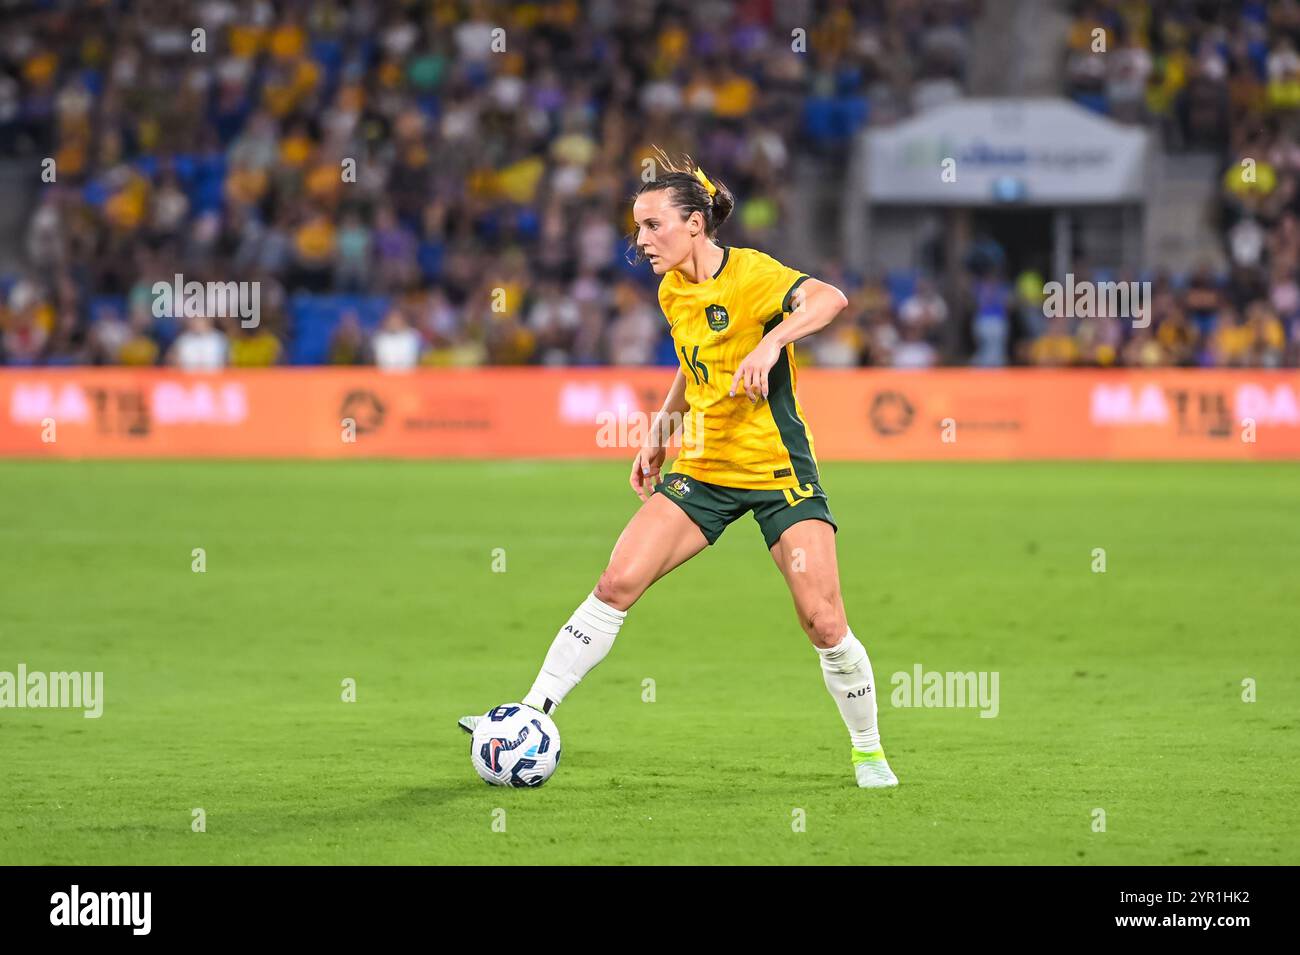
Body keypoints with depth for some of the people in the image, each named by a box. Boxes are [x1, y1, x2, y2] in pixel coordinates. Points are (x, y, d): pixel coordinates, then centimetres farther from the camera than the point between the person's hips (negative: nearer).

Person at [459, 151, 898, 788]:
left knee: (822, 621, -10)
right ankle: (531, 715, -5)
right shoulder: (672, 292, 6)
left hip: (779, 473, -6)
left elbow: (829, 298, -36)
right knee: (617, 583, -9)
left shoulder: (750, 274, -16)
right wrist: (658, 438, 17)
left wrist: (771, 342, -50)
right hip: (702, 473, 6)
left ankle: (868, 751, 11)